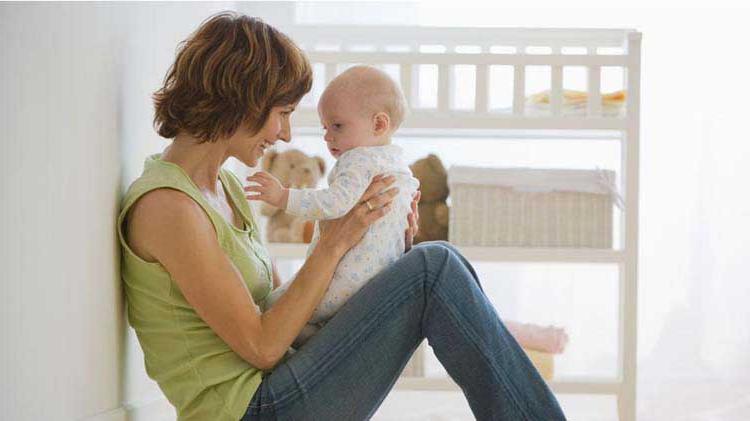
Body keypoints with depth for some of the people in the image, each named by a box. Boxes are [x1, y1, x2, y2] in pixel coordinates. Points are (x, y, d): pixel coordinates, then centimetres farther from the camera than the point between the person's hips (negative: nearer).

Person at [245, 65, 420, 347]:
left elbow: (337, 203, -28)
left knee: (273, 308, -4)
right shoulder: (400, 163, 18)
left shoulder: (359, 159, -12)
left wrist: (283, 197, -30)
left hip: (348, 280, -10)